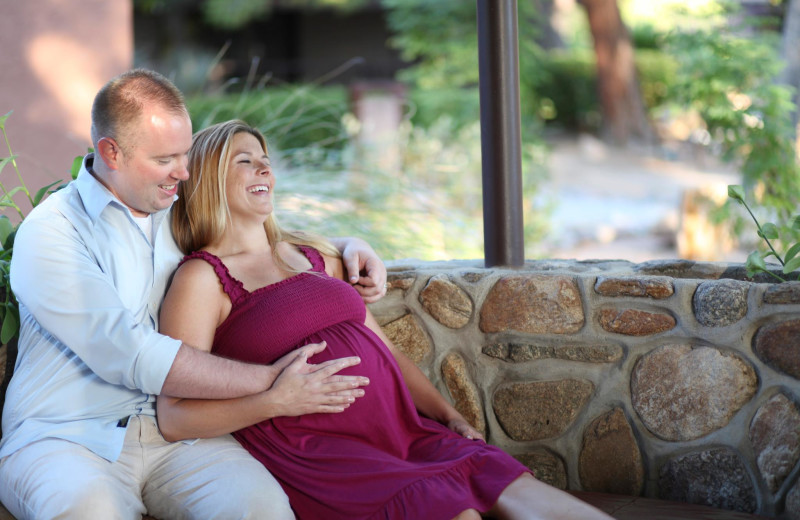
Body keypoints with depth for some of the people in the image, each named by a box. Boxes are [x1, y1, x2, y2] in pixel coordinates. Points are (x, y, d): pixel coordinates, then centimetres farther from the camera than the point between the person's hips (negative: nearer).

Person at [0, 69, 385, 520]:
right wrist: (271, 385, -18)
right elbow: (129, 356, -17)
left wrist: (348, 246, 11)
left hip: (173, 432, 4)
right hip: (67, 435, -4)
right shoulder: (49, 234, -6)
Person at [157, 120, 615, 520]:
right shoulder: (203, 278, 2)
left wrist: (450, 414, 10)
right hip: (313, 451, -7)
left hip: (400, 429, 7)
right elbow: (174, 418, -8)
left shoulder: (314, 255, 24)